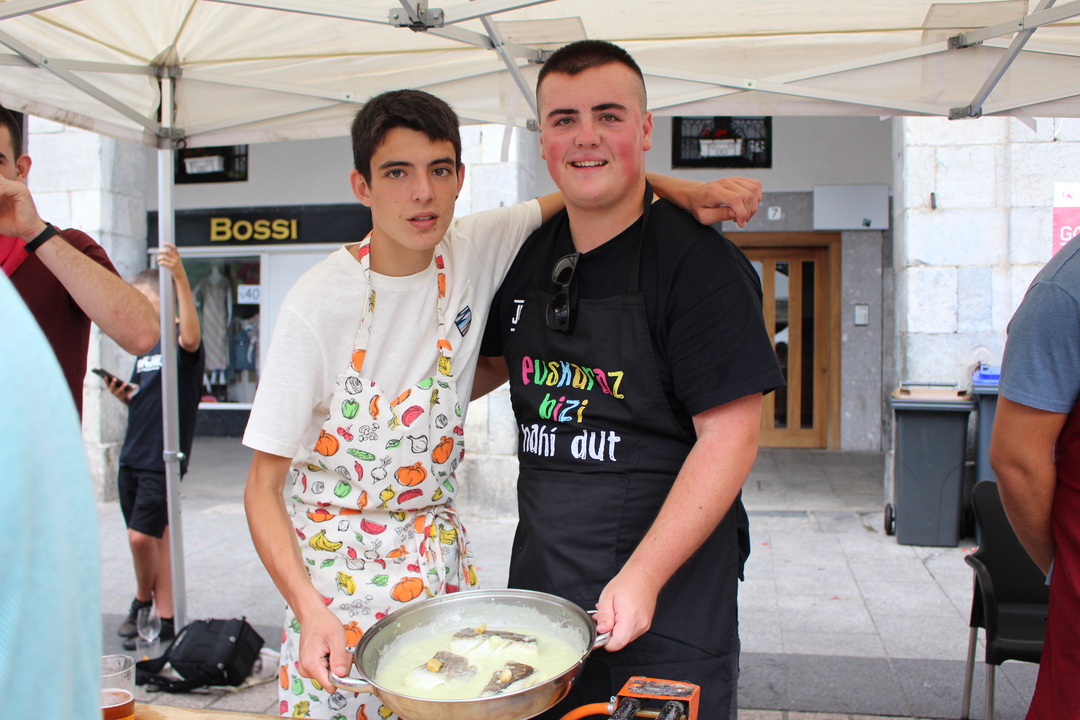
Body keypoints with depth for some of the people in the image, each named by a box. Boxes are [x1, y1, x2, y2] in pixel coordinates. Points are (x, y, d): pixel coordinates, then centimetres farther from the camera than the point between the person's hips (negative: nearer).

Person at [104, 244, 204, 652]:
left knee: (141, 536, -10)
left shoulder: (180, 345, -9)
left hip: (163, 458, -8)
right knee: (156, 537, 12)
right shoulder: (145, 349, 17)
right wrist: (124, 395, 1)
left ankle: (143, 602, 16)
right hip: (132, 457, 8)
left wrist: (181, 277, -47)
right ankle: (163, 618, 22)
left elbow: (191, 338, -36)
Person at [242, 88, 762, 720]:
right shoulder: (318, 305, -19)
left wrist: (686, 192, -13)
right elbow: (264, 486, -16)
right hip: (336, 567, -3)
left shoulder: (477, 249, -9)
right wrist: (308, 610, -29)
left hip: (439, 553, 3)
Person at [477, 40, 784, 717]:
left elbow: (729, 438, -18)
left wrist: (643, 577, -24)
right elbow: (493, 362, 21)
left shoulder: (699, 262, -14)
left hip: (670, 592, -5)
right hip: (540, 580, 6)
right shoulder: (528, 255, 5)